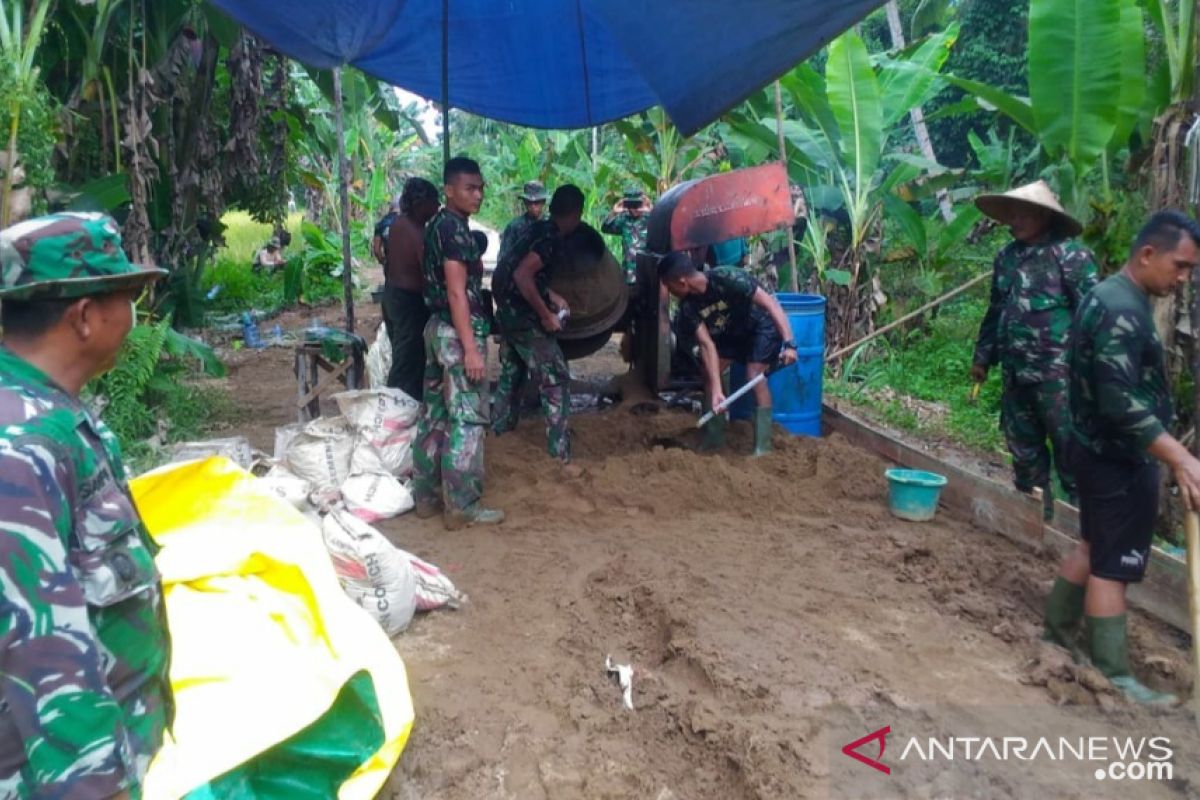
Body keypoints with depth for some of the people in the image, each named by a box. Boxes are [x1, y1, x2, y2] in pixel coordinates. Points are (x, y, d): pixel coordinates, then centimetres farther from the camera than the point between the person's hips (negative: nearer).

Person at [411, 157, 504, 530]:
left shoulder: (437, 224, 15)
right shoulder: (455, 228, -15)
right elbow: (457, 292, -21)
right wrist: (471, 348, -24)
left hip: (437, 327, 10)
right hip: (459, 331, -10)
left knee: (435, 415, 13)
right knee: (467, 420, -5)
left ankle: (427, 496, 21)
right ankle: (463, 506, 1)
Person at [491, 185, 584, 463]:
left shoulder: (538, 229, 10)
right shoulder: (552, 239, -18)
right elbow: (522, 276, -30)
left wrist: (551, 295, 19)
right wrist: (546, 315, -23)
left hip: (508, 311, 9)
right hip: (525, 317, -9)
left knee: (512, 372, 24)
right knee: (555, 380, -4)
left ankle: (500, 430, 37)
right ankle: (560, 453, -4)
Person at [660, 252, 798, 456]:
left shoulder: (727, 278, -35)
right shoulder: (688, 306, -18)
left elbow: (770, 303, -34)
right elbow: (707, 345, -22)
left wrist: (789, 343, -43)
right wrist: (717, 390, -32)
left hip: (763, 326, -6)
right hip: (733, 331, 7)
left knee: (754, 375, -22)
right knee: (708, 371, -1)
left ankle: (762, 447, -16)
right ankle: (713, 439, 12)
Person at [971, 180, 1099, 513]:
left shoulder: (1070, 255, -9)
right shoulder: (1007, 256, 12)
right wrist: (982, 357, 20)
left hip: (1057, 372, -7)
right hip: (1016, 372, 7)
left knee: (1070, 448, -1)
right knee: (1023, 446, 15)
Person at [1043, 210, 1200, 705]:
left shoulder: (1113, 297, 11)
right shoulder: (1121, 310, -23)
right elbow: (1121, 402, -30)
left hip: (1104, 450, 10)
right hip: (1119, 458, -10)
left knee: (1095, 546, 20)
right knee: (1113, 564, -2)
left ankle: (1057, 633, 32)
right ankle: (1113, 677, 9)